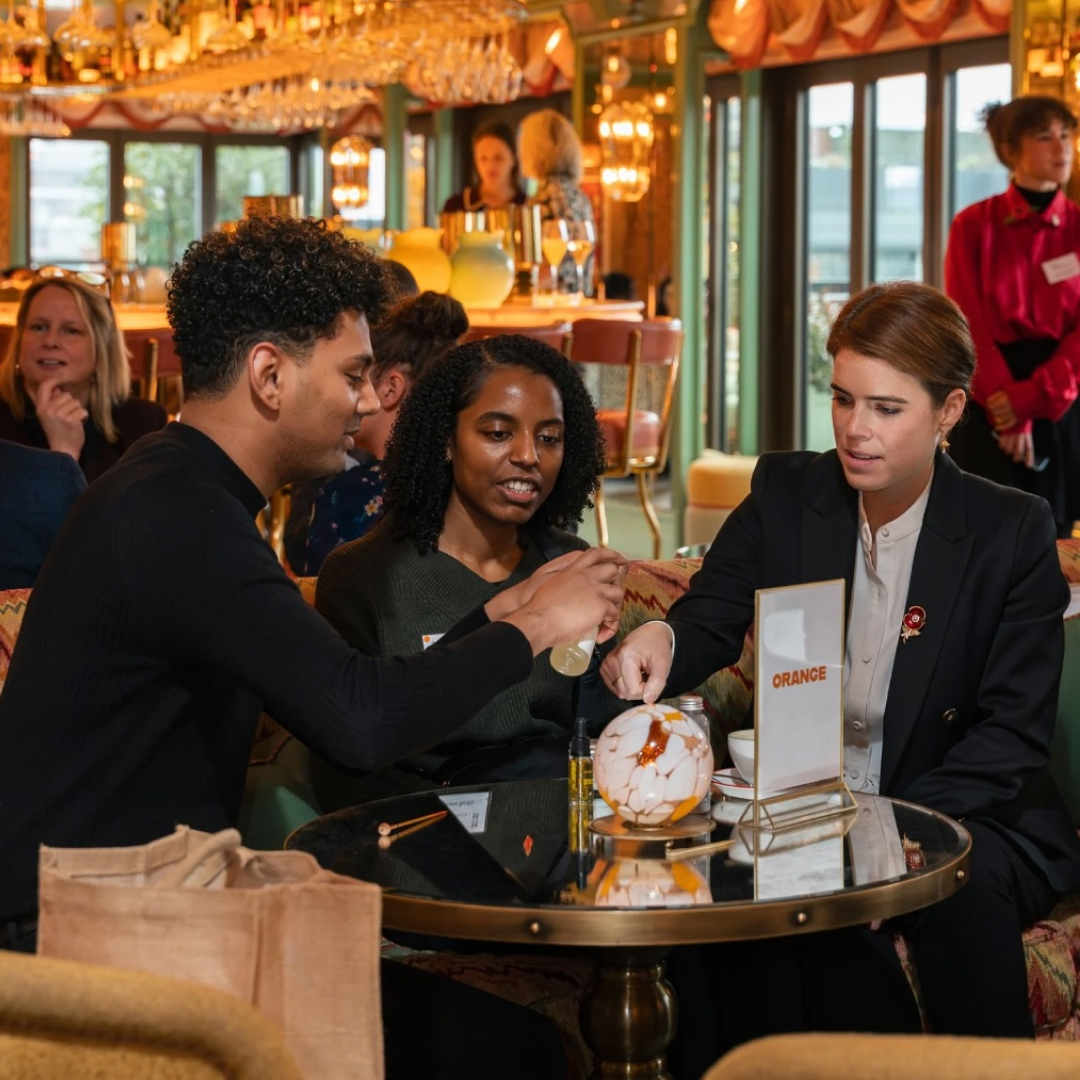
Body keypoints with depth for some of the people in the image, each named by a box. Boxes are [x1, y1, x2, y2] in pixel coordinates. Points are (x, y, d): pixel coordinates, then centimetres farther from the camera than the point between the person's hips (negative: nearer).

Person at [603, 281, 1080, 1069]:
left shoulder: (1014, 531, -3)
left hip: (962, 816, -1)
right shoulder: (785, 495, 3)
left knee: (966, 884, -34)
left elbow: (1014, 733, -7)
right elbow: (711, 619, -5)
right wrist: (662, 641, -32)